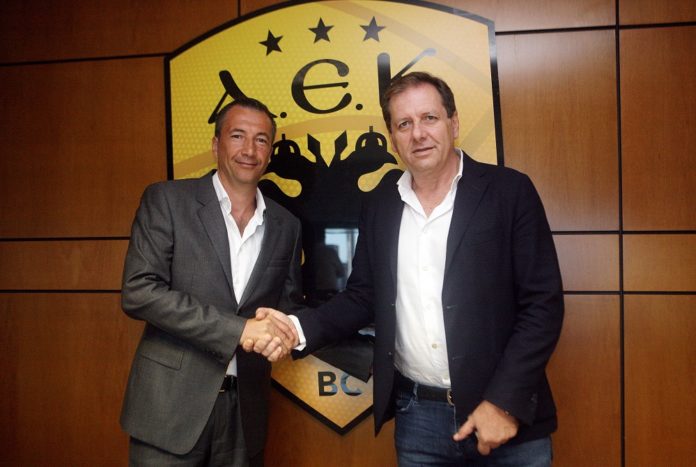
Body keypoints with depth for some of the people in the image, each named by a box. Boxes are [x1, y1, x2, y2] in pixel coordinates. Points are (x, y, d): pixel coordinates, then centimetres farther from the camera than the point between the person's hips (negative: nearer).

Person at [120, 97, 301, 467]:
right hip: (171, 403, -3)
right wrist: (238, 328, -20)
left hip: (246, 409, 4)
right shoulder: (166, 200, -6)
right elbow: (139, 292, -15)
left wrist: (279, 332, -9)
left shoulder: (286, 225, 6)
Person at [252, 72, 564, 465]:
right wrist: (301, 327, -7)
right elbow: (364, 297, 9)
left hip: (503, 412, -3)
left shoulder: (509, 191, -8)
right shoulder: (380, 208, 5)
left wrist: (505, 401, -14)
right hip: (416, 417, 4)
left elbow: (543, 302, -10)